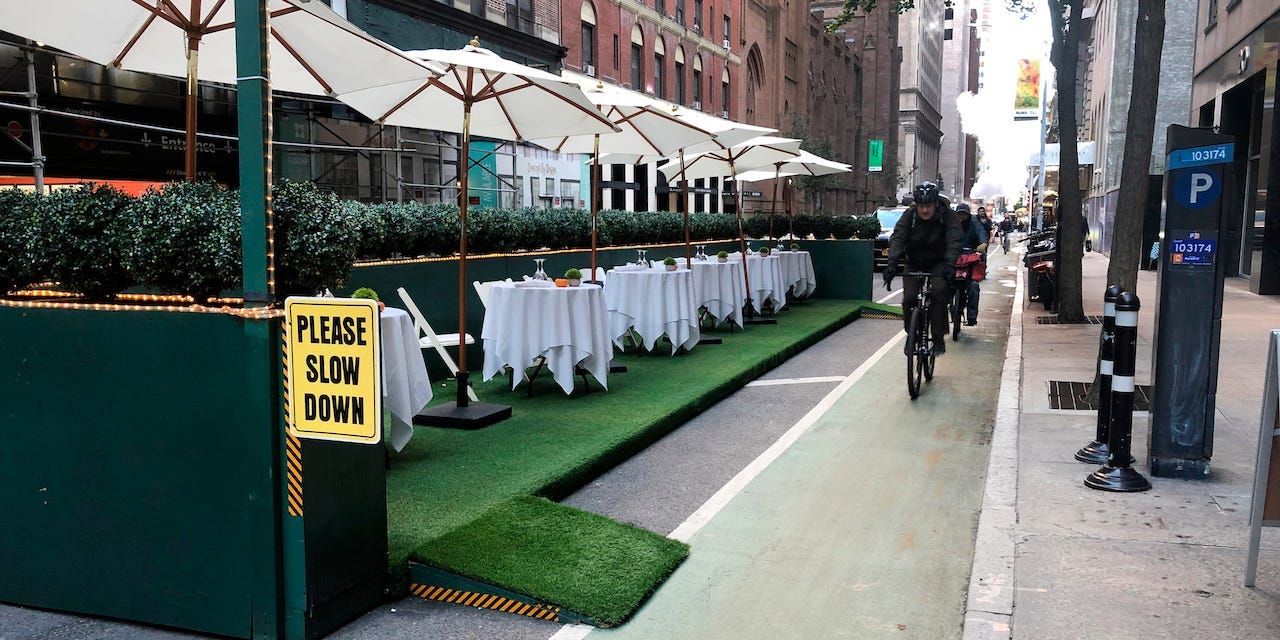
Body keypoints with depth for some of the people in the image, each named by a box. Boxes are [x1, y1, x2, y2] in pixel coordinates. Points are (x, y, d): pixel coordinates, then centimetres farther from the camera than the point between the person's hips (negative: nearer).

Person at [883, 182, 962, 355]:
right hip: (914, 264, 2)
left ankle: (939, 338, -18)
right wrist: (892, 263, -41)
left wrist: (949, 264, -45)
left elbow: (953, 241, -27)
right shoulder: (909, 216, -13)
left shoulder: (947, 216, -16)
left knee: (939, 291, -27)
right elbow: (897, 238, -24)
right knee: (909, 298, -16)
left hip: (938, 263, -2)